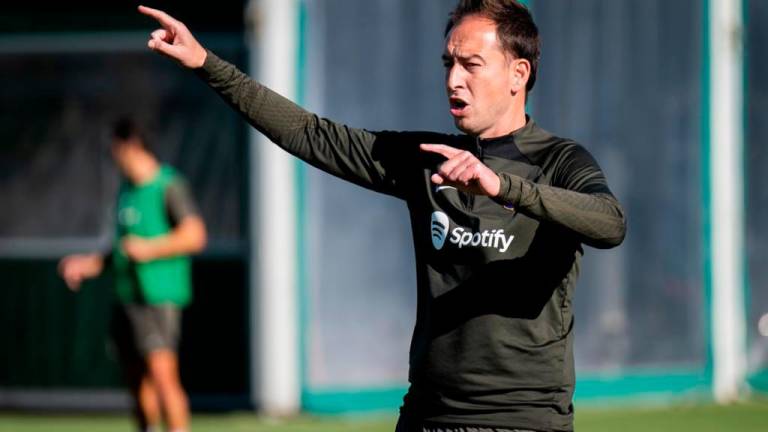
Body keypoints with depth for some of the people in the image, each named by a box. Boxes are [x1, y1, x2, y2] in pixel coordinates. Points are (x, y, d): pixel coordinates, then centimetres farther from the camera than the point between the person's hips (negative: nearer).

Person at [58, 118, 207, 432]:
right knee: (137, 379, 10)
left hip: (159, 297, -9)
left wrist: (149, 250, -17)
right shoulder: (127, 189, 17)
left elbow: (194, 236, -15)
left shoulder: (169, 186, -9)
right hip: (127, 297, 9)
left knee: (162, 373, -16)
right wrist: (92, 264, 20)